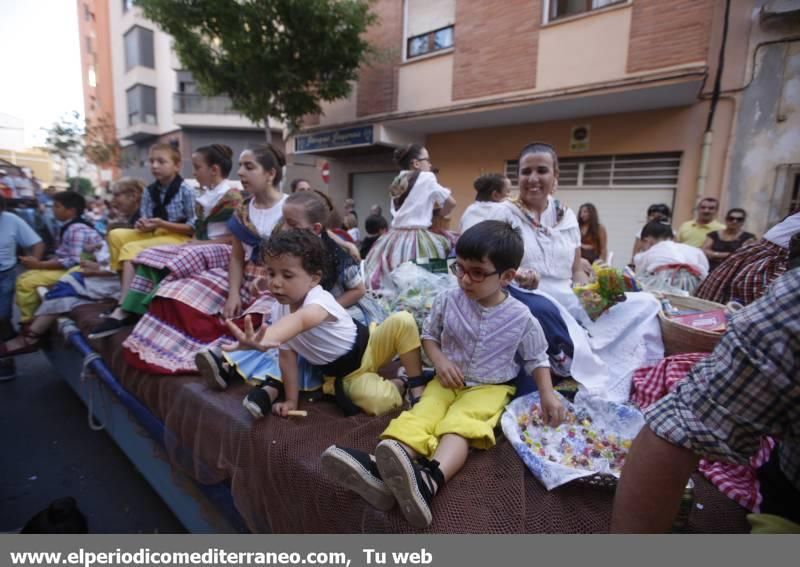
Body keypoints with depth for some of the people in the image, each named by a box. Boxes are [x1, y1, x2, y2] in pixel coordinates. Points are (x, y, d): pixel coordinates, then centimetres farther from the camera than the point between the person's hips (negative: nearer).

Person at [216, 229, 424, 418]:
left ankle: (416, 382, -11)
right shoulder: (279, 312, -14)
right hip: (345, 375, 3)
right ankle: (400, 385, 7)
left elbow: (299, 321, -60)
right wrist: (291, 400, -7)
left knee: (402, 321, -30)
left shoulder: (320, 301, -36)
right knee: (377, 402, -26)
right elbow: (287, 357, -7)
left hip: (368, 349, -3)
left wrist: (264, 339, -79)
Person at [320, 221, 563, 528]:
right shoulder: (447, 300, -7)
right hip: (448, 382, 3)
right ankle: (378, 470, -50)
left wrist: (547, 394, -12)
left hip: (489, 388, -2)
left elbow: (536, 359, 4)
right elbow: (429, 335, 7)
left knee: (460, 424, -32)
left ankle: (430, 479, -60)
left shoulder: (520, 317, -10)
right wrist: (440, 360, -12)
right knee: (421, 414, -26)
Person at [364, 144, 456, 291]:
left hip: (394, 239, 7)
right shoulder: (426, 177, -1)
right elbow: (451, 202, 3)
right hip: (416, 240, -7)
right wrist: (438, 215, 18)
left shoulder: (398, 183, 16)